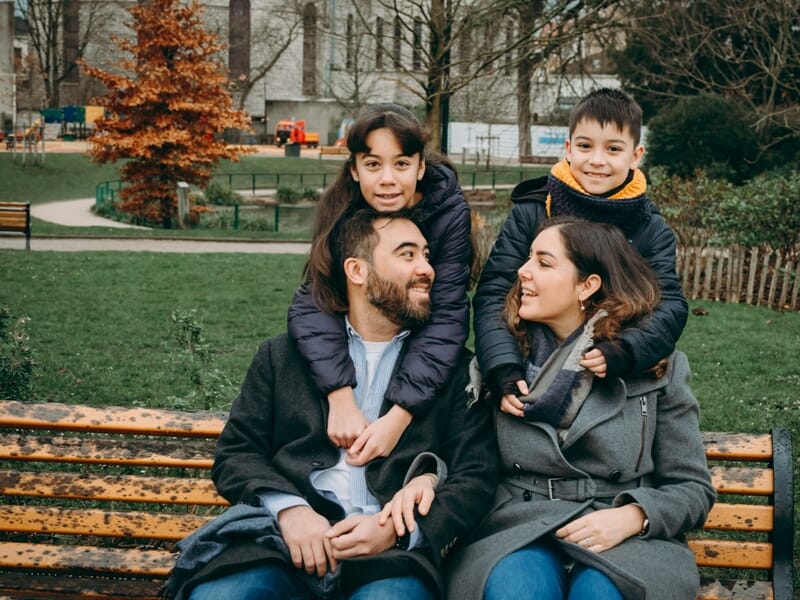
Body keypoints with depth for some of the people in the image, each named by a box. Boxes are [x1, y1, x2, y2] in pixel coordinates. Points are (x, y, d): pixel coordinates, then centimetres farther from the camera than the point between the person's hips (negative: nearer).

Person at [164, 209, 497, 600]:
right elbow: (235, 453, 12)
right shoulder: (285, 355, 17)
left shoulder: (455, 369, 14)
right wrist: (288, 508, -10)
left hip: (391, 553, -1)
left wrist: (401, 529, -12)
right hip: (287, 537, 1)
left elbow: (477, 476, 6)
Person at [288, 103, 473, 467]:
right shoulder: (340, 209, -18)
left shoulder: (449, 212, -22)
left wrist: (399, 417, -39)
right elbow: (313, 303, -26)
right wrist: (341, 398, -41)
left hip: (421, 356, -2)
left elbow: (446, 316, -29)